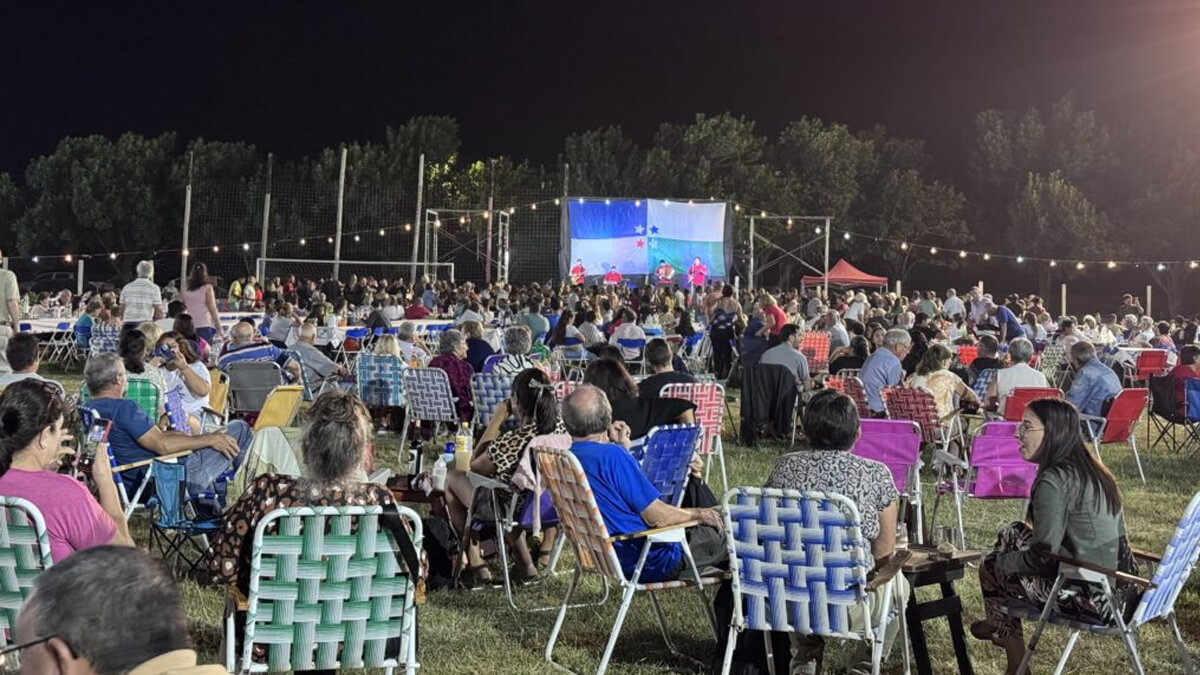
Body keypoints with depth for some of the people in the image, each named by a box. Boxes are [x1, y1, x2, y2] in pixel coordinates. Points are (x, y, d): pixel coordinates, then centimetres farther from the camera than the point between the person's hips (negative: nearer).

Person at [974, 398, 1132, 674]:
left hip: (1092, 599, -8)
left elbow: (1041, 558, -20)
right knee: (1013, 533, 19)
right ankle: (1001, 624, 34)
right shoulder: (1089, 468, 6)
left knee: (991, 568, 9)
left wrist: (1003, 561, -1)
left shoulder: (1054, 480, -21)